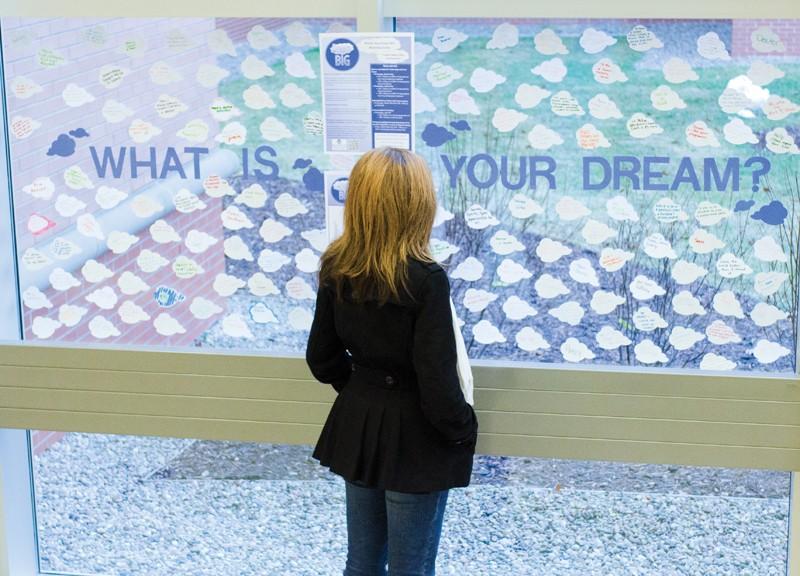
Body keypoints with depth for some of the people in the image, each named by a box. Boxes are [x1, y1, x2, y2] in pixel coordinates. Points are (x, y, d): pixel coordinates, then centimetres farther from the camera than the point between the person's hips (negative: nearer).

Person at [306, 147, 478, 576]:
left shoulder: (337, 271, -5)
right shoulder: (425, 280, -23)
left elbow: (322, 359, 5)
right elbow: (438, 381, -21)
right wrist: (464, 430, -4)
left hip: (357, 427, 6)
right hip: (413, 439, -6)